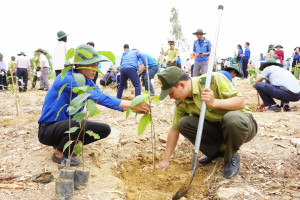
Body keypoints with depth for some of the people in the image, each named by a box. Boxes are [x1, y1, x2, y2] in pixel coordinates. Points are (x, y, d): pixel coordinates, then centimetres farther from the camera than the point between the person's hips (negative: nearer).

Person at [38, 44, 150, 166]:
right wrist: (129, 104, -38)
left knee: (104, 129, -1)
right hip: (48, 129, -8)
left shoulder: (88, 81, 3)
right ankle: (58, 154, -6)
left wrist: (130, 108, -24)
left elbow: (102, 97, -7)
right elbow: (95, 96, -34)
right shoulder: (67, 79, -24)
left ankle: (62, 143, 12)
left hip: (68, 125, 8)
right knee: (82, 124, -35)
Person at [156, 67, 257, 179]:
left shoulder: (213, 79, -23)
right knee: (183, 123, -18)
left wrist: (214, 102, -40)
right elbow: (174, 130, 0)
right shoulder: (181, 102, -6)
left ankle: (232, 156, -8)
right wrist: (165, 161, 0)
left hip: (243, 123, -4)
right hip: (216, 128, 5)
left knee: (232, 119, -40)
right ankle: (218, 150, 3)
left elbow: (241, 101, -24)